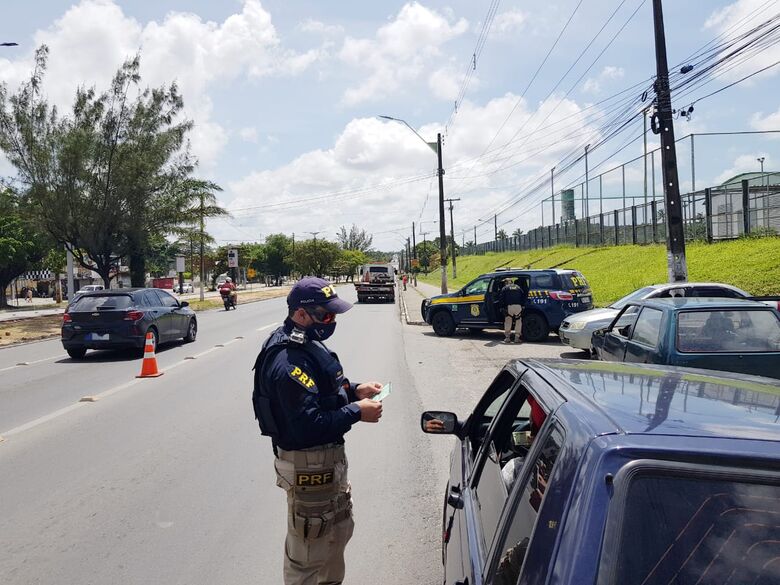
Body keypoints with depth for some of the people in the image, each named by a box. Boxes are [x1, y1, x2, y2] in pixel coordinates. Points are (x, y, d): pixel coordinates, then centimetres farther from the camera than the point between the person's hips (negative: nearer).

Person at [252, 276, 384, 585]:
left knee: (339, 528, 27)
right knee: (309, 548, 6)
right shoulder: (289, 360, -28)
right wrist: (357, 412, -23)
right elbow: (309, 426, -32)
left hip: (327, 458, 11)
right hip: (308, 466, -11)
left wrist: (354, 389, 2)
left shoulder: (306, 343, 5)